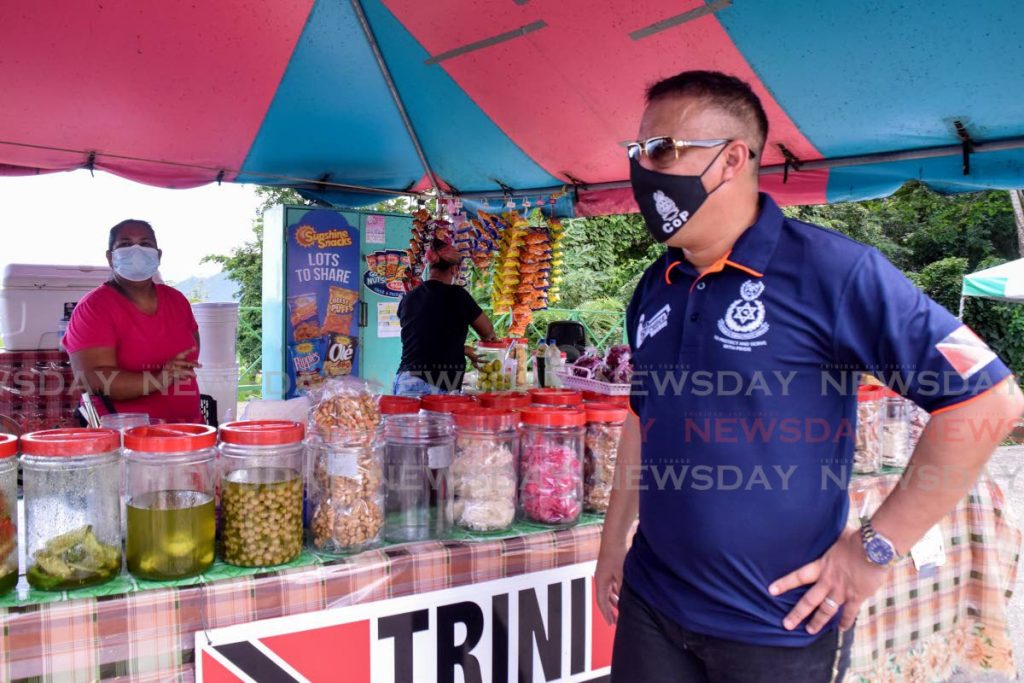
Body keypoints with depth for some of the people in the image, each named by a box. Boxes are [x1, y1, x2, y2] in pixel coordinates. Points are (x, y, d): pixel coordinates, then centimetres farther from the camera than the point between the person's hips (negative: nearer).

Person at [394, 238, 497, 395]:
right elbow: (487, 332, 9)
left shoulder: (408, 299, 10)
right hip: (439, 387, -6)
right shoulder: (456, 295, -5)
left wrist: (465, 350, 31)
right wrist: (487, 338, 32)